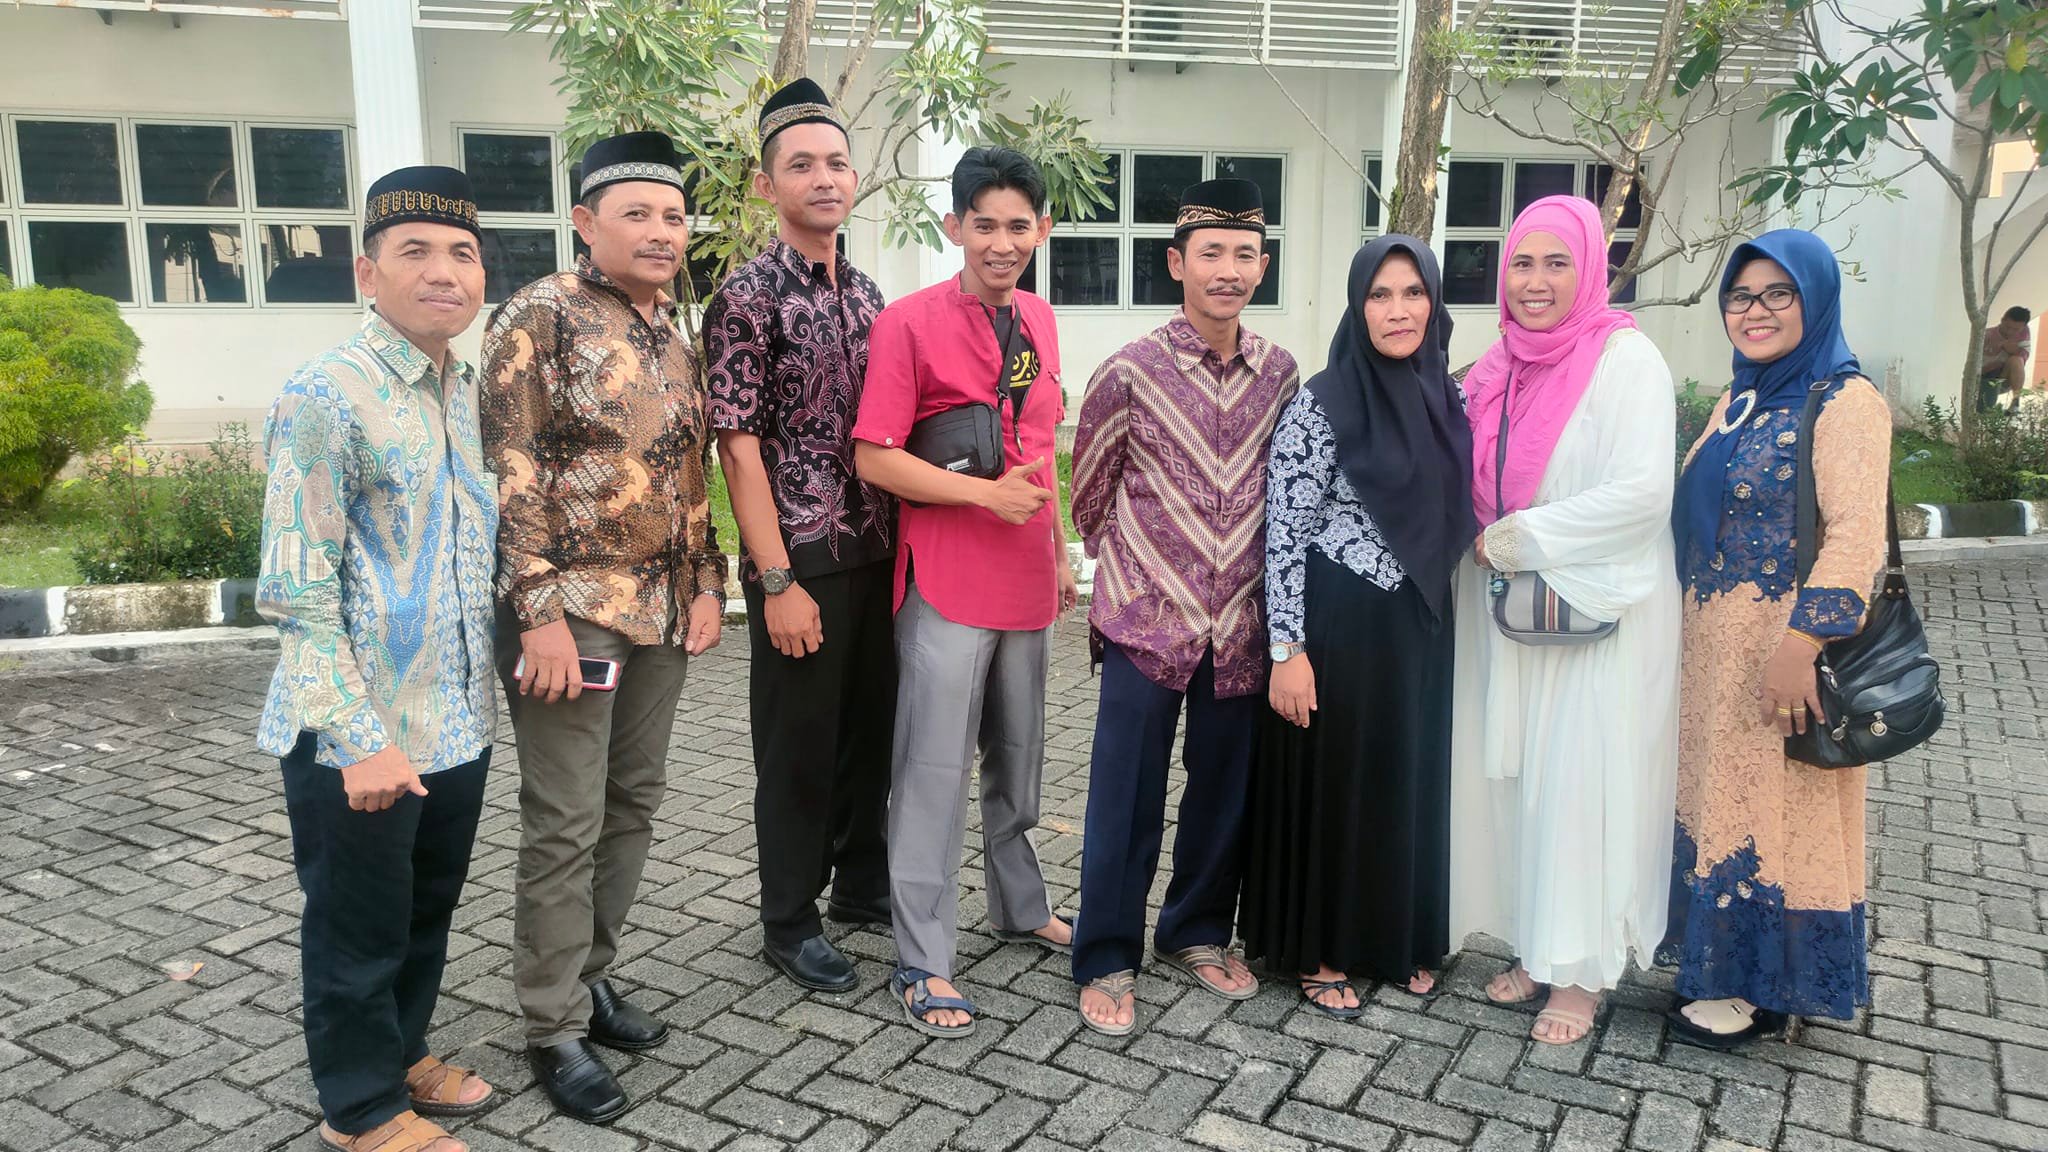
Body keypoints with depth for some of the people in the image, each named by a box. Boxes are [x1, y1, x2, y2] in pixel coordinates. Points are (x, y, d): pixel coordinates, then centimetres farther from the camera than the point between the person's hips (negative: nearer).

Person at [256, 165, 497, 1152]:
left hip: (457, 724, 7)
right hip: (360, 738, -7)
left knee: (427, 912, 22)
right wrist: (362, 738, -21)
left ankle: (402, 1053, 44)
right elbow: (296, 591, -18)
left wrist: (482, 685, 12)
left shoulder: (471, 393, 7)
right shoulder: (328, 395, -16)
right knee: (358, 929, 12)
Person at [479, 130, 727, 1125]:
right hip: (574, 610, -7)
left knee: (633, 806, 14)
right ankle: (555, 1030, 15)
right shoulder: (539, 316, -9)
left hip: (663, 610, 7)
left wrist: (706, 585, 11)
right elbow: (511, 471, -14)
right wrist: (541, 613, -18)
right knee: (565, 828, 1)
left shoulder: (673, 331, 13)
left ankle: (590, 976, 31)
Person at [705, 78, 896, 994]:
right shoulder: (747, 298, -10)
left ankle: (861, 883, 36)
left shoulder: (865, 293, 11)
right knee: (798, 745, 5)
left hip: (876, 555, 7)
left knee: (871, 725, 17)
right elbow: (738, 447, -15)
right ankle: (790, 923, 22)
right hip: (801, 562, -6)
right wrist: (778, 580, -18)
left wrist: (900, 537, 9)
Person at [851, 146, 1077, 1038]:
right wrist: (985, 493, -18)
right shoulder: (910, 322, -10)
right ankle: (922, 961, 11)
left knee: (1019, 760, 19)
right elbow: (874, 459, -14)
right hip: (947, 581, -6)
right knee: (935, 772, 0)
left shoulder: (1039, 321, 10)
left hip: (1026, 580, 7)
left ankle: (1022, 908, 38)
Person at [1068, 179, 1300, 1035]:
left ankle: (1197, 934, 33)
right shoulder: (1132, 371, -7)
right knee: (1127, 799, 3)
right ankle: (1106, 960, 18)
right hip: (1148, 619, -3)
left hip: (1241, 624, 4)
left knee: (1225, 791, 14)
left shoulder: (1282, 373, 3)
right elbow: (1091, 486, 5)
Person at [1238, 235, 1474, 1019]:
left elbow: (1454, 518, 14)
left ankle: (1404, 940, 33)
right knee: (1333, 782, 6)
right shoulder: (1320, 404, -13)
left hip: (1423, 628, 6)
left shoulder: (1445, 399, 5)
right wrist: (1288, 650, -17)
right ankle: (1323, 953, 22)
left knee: (1413, 781, 15)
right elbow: (1282, 533, -13)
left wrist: (1444, 621, 13)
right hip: (1340, 629, -6)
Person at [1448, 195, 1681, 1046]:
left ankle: (1581, 974, 14)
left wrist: (1515, 541, -15)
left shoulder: (1626, 359, -10)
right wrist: (1485, 544, 0)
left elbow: (1642, 493, -19)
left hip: (1596, 615, -6)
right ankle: (1535, 947, 26)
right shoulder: (1500, 367, 8)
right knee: (1514, 777, 10)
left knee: (1582, 784, 0)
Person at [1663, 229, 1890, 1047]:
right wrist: (1689, 631, 14)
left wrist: (1803, 644, -26)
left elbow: (1856, 536, -20)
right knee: (1720, 800, 13)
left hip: (1785, 649, -8)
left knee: (1777, 809, 3)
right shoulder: (1738, 403, 13)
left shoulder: (1843, 401, -11)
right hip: (1714, 647, 8)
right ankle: (1728, 967, 27)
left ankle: (1763, 988, 17)